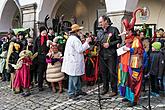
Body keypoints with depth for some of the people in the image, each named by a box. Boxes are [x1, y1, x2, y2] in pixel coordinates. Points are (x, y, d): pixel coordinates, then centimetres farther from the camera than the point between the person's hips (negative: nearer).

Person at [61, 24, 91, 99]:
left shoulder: (71, 38, 18)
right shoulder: (75, 39, -17)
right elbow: (80, 50, -19)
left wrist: (86, 43, 16)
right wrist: (86, 42, -11)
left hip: (74, 61, 11)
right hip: (73, 62, -11)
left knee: (77, 77, 19)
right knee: (73, 78, -3)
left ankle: (78, 90, 30)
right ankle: (71, 94, 6)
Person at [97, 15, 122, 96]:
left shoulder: (114, 29, -2)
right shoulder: (99, 32, 15)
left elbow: (119, 40, -5)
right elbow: (97, 42, 21)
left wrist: (109, 44, -14)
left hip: (111, 55, -5)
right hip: (102, 55, 6)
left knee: (112, 72, -1)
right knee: (103, 72, 11)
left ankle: (114, 90, 11)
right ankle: (105, 88, 26)